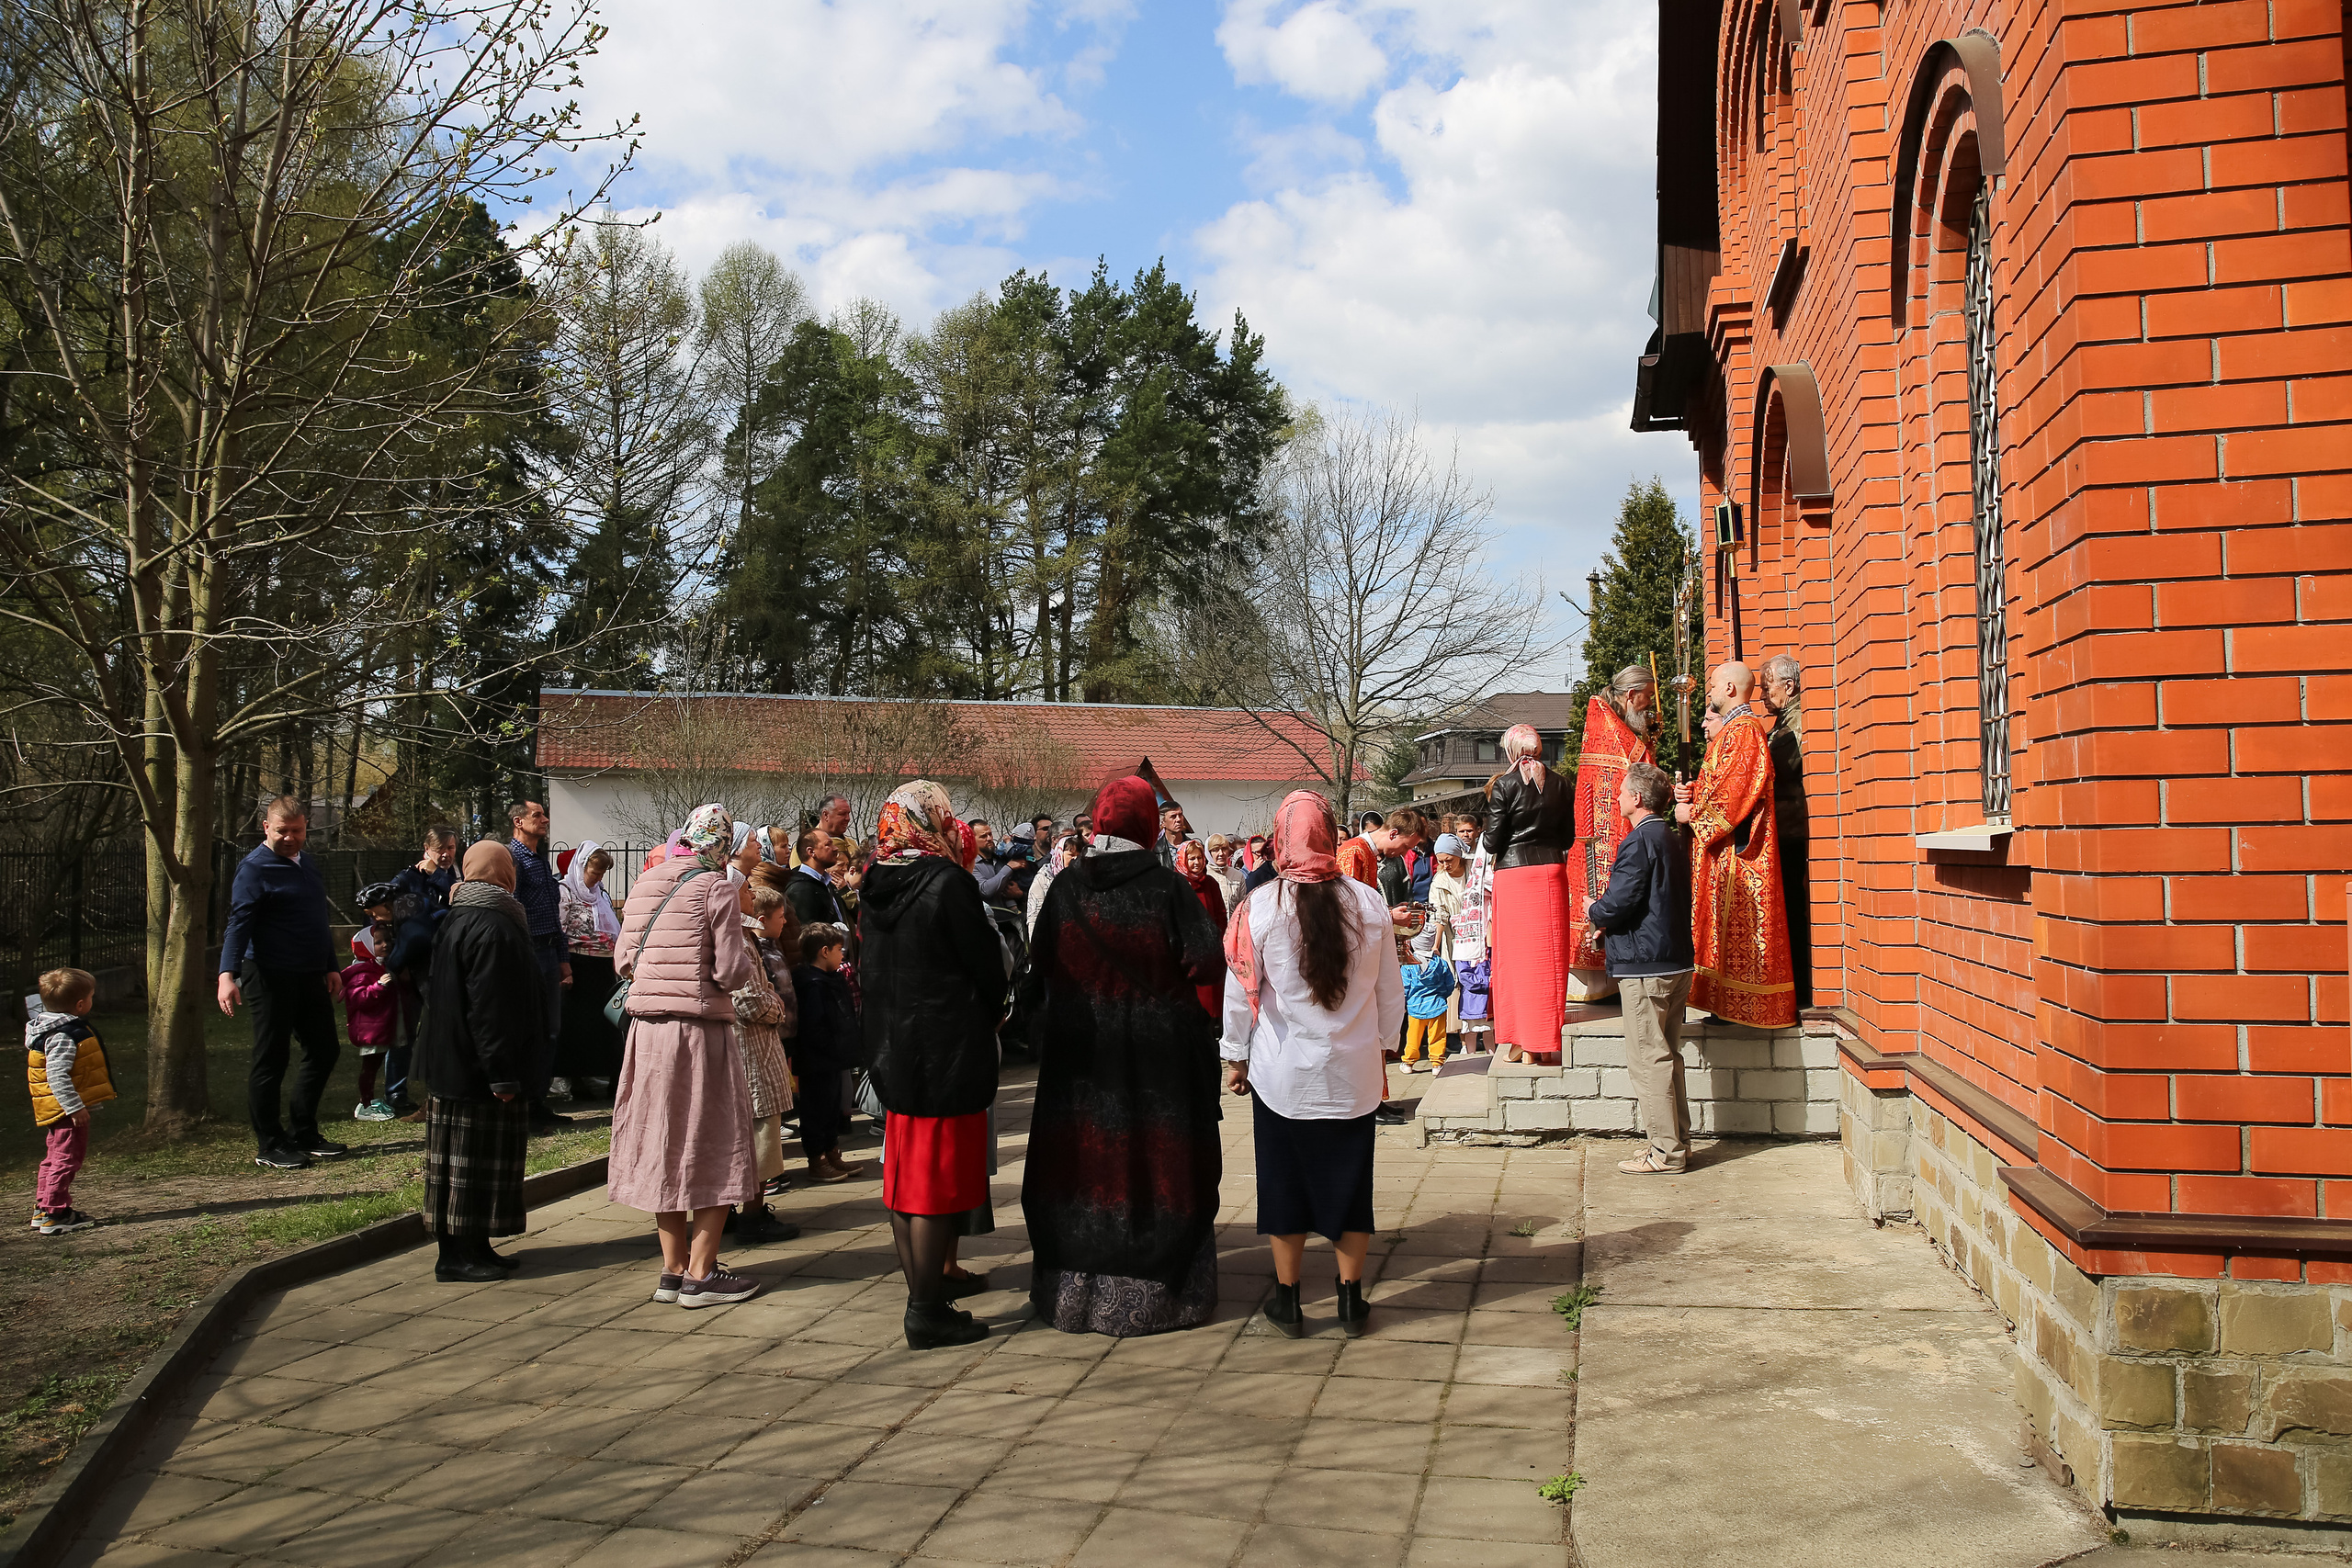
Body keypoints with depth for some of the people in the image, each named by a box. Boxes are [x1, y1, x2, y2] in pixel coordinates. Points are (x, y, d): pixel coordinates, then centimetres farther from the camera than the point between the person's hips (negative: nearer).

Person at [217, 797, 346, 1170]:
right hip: (271, 978, -8)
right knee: (270, 1059, -1)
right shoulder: (255, 868, -10)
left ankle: (303, 1133, 24)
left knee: (324, 1051, 12)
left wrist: (331, 967, 23)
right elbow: (238, 923, -19)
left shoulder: (307, 863, 15)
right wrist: (227, 974, -30)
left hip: (310, 977, 8)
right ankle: (269, 1146, 8)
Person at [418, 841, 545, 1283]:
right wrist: (502, 1074, -21)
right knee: (473, 1159, -3)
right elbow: (490, 1009, -23)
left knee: (474, 1159, 14)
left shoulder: (459, 920, 14)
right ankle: (457, 1256, 2)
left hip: (455, 1063, 10)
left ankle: (475, 1247, 21)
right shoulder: (492, 928, -18)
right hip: (476, 1068, -10)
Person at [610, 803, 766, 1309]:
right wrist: (748, 956, 7)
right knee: (713, 1150, 5)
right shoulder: (715, 888, -10)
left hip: (647, 1030, 6)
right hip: (700, 1029, -6)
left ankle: (673, 1269, 21)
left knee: (665, 1147, 14)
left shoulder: (645, 884, 7)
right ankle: (700, 1275, 6)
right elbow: (731, 972, -13)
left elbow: (623, 960, 9)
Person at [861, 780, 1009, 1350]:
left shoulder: (875, 887, 4)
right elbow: (988, 965, -10)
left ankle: (922, 1301, 23)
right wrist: (991, 1015, 9)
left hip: (892, 1048, 7)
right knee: (937, 1181, -1)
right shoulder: (947, 883, -16)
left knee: (906, 1181, 14)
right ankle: (928, 1313, 4)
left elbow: (869, 969, 11)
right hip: (948, 1052, -7)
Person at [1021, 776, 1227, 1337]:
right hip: (1160, 1054, -2)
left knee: (1087, 1162, 12)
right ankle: (1157, 1290, 15)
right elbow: (1208, 966, -13)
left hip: (1080, 1054, 3)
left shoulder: (1066, 887, -3)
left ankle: (1076, 1288, 20)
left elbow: (1041, 972, 3)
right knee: (1157, 1164, 8)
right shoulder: (1173, 890, -11)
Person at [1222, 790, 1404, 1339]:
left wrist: (1235, 1057, 7)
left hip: (1282, 1070, -2)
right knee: (1350, 1181, 12)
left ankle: (1288, 1300, 19)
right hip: (1353, 1072, 2)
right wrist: (1382, 1043, 19)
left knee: (1285, 1180, 10)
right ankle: (1351, 1300, 20)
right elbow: (1391, 989, 4)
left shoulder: (1261, 906, -12)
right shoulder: (1368, 902, -5)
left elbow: (1241, 992, -5)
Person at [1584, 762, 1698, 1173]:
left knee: (1648, 1058, -4)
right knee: (1667, 1055, 15)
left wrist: (1593, 909, 1)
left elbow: (1617, 906, -21)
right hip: (1676, 963, 10)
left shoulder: (1638, 843, -16)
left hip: (1644, 968, -10)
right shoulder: (1672, 841, 14)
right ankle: (1677, 1142, 21)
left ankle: (1665, 1152, -1)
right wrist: (1605, 909, 19)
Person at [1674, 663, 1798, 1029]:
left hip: (1736, 851, -11)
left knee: (1736, 924, -7)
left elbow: (1737, 790, -22)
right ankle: (1728, 1002, 11)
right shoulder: (1734, 729, 20)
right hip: (1721, 849, 11)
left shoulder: (1744, 730, -14)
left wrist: (1693, 813, -12)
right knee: (1726, 925, 9)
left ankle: (1741, 1005, -4)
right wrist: (1692, 793, 3)